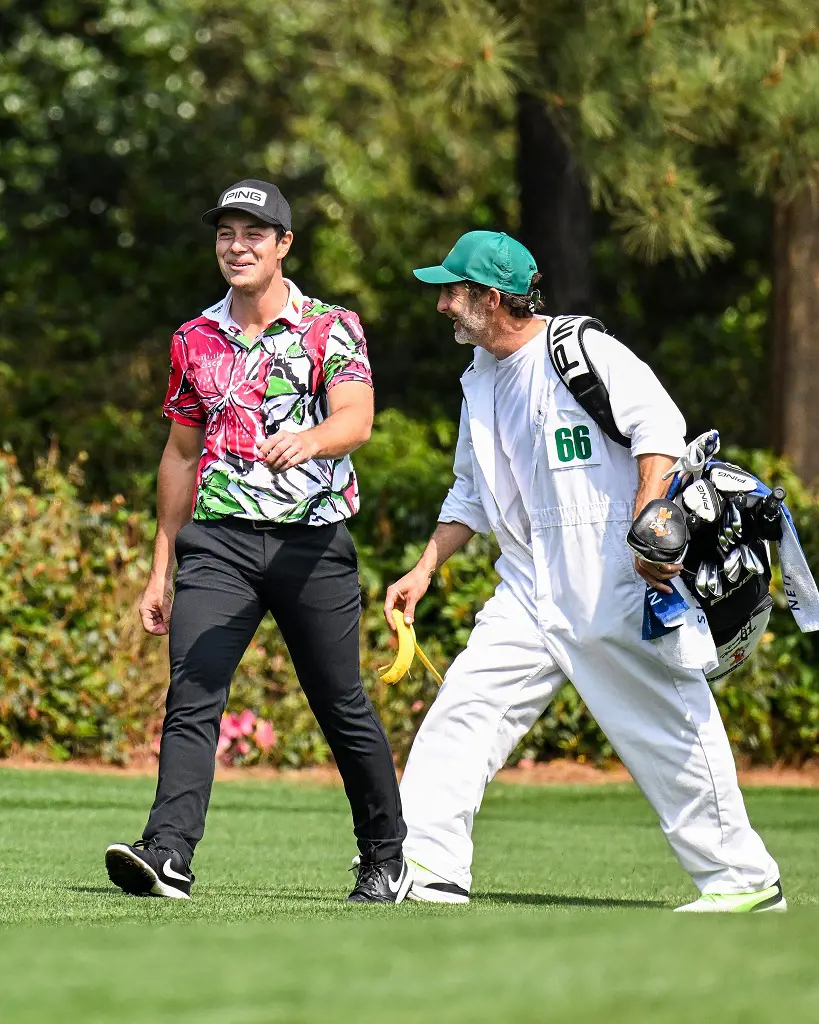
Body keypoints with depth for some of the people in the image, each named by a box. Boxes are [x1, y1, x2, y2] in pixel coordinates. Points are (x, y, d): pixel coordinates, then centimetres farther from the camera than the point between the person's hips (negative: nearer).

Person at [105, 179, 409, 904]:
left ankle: (387, 863, 21)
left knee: (343, 707, 5)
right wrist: (161, 569, 16)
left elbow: (356, 420, -15)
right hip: (219, 541, 3)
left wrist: (307, 441, -39)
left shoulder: (332, 328, 1)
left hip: (313, 541, -2)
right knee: (192, 697, -14)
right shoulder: (196, 341, 12)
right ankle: (167, 858, -25)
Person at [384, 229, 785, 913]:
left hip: (614, 583, -8)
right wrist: (426, 569, 19)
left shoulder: (578, 350, -10)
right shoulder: (481, 380, 16)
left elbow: (660, 425, -17)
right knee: (464, 706, -1)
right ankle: (428, 867, 0)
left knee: (667, 728, -5)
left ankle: (745, 881, 1)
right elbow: (473, 493, 25)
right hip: (530, 589, 8)